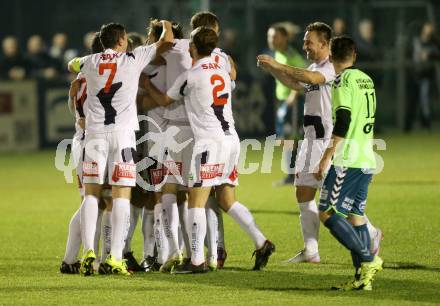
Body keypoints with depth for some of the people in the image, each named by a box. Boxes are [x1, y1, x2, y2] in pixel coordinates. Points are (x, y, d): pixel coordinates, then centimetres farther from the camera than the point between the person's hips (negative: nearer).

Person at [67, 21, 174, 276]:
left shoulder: (90, 62, 10)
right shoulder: (133, 59, 1)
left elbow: (71, 65, 33)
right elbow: (167, 42, 8)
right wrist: (166, 26, 28)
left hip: (95, 132, 3)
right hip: (123, 132, -2)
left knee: (91, 194, 7)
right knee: (121, 195, -2)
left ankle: (88, 251, -5)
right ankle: (115, 258, -8)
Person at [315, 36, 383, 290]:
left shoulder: (343, 80, -10)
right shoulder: (367, 80, 15)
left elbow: (343, 122, -18)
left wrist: (327, 157, -16)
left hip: (347, 161, -8)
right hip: (367, 161, 8)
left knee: (328, 214, -7)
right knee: (356, 215, 9)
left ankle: (368, 260, -13)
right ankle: (363, 277, 4)